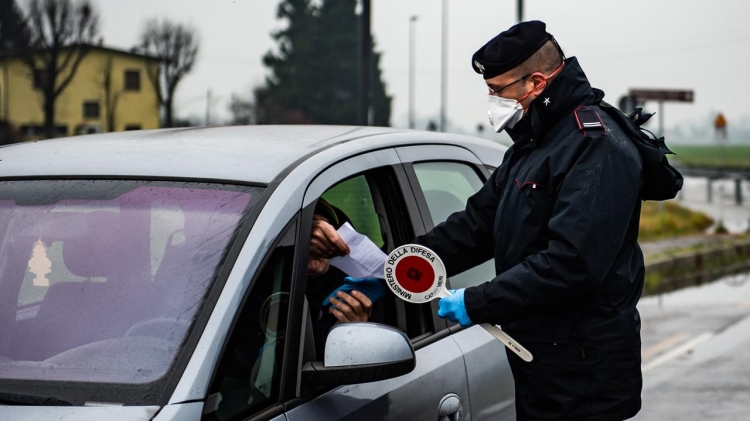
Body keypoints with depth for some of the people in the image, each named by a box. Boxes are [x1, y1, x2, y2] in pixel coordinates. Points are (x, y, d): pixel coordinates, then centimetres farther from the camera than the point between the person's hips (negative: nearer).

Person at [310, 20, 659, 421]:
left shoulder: (598, 148, -17)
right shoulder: (528, 149, 17)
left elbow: (570, 263, -26)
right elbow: (473, 227, 15)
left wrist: (478, 302, -21)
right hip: (538, 362, 9)